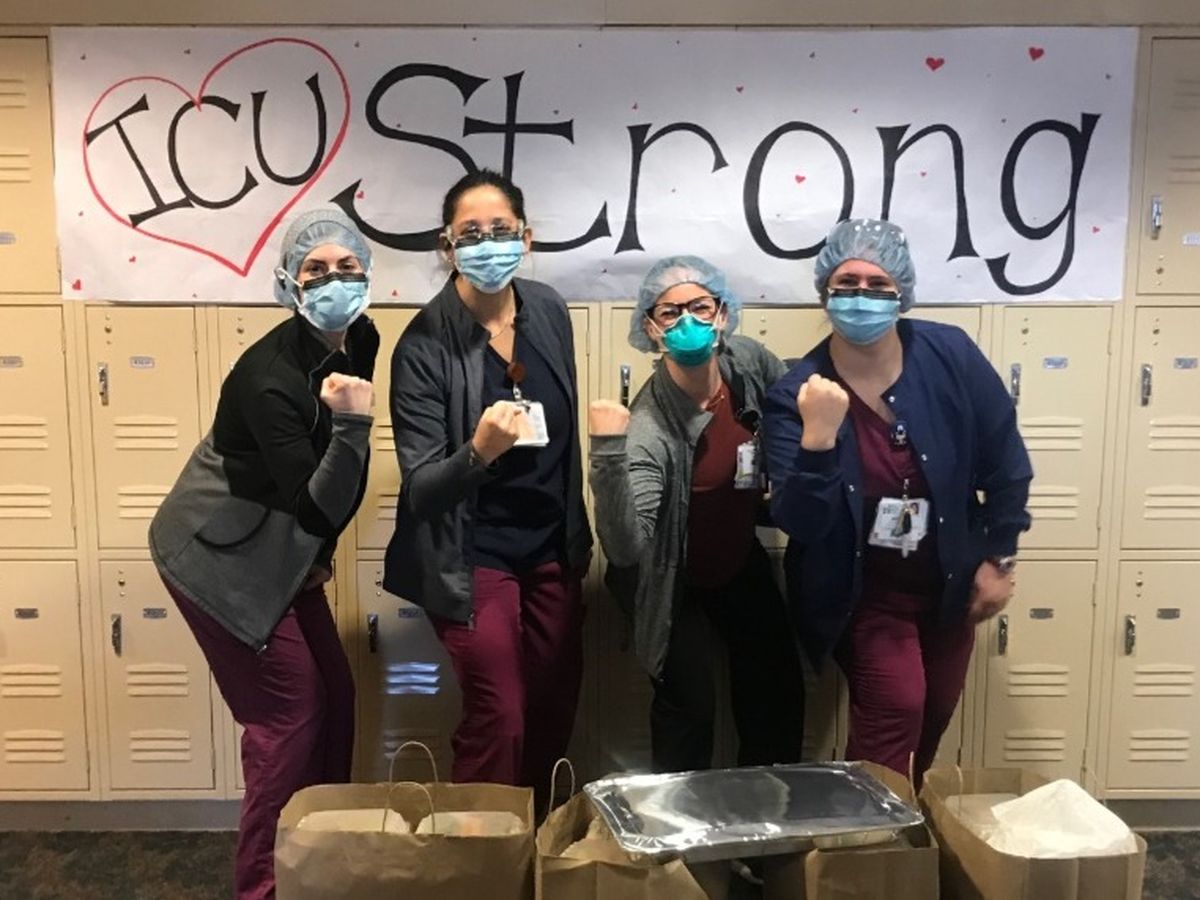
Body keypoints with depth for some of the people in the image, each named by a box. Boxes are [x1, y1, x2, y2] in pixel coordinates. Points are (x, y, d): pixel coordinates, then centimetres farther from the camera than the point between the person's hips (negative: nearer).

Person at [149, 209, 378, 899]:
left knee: (335, 692, 11)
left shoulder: (359, 341, -4)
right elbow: (320, 506, -29)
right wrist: (353, 423, -40)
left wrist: (320, 551, 10)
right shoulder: (269, 374, -29)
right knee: (290, 707, -2)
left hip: (277, 551, 8)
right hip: (220, 556, -8)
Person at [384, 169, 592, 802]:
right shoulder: (425, 344, -19)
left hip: (553, 549, 6)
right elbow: (420, 488, -19)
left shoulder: (549, 310, -3)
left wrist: (579, 532, 15)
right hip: (472, 560, -6)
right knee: (498, 719, -1)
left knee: (555, 711, 15)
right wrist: (479, 451, -39)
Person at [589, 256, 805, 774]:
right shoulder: (648, 430, -37)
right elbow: (625, 550, -47)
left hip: (741, 560, 6)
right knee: (690, 706, 1)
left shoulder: (750, 362, -19)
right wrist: (608, 454, -58)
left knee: (780, 690, 17)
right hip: (676, 578, -6)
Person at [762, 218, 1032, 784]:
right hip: (862, 594, -3)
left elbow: (1004, 460, -3)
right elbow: (798, 523, -27)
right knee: (895, 710, -18)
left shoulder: (949, 355, -16)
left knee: (930, 726, 19)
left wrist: (999, 557, 1)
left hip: (948, 584, 3)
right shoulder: (796, 394, -21)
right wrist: (817, 436, -41)